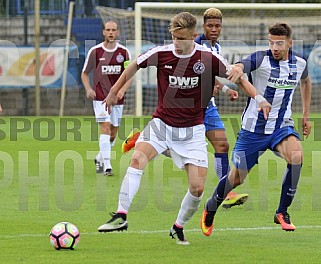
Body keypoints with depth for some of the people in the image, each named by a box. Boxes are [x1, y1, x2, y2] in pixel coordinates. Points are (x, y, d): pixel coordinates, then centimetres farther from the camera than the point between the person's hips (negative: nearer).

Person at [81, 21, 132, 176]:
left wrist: (121, 90, -13)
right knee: (105, 127, -18)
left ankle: (100, 158, 34)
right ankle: (107, 166, -20)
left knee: (113, 133, 10)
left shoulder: (124, 52, 2)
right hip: (100, 97, -3)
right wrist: (88, 89, -10)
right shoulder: (95, 51, -2)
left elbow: (129, 76, 5)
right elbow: (85, 73, 8)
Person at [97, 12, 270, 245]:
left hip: (192, 130, 0)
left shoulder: (208, 58, -10)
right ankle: (121, 216, -26)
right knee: (138, 158, -28)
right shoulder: (160, 54, -8)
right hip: (162, 123, 0)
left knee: (198, 187, -6)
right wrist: (114, 92, 19)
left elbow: (237, 77, 2)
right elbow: (134, 67, 11)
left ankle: (178, 228, 20)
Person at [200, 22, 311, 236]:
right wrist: (236, 70, -62)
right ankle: (211, 208, 38)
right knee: (237, 177, 7)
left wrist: (306, 115, 21)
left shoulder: (299, 63, -2)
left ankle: (282, 212, -15)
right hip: (254, 128, -2)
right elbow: (239, 67, -37)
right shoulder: (261, 59, -16)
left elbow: (305, 82, 23)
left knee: (296, 155, -29)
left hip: (281, 126, 2)